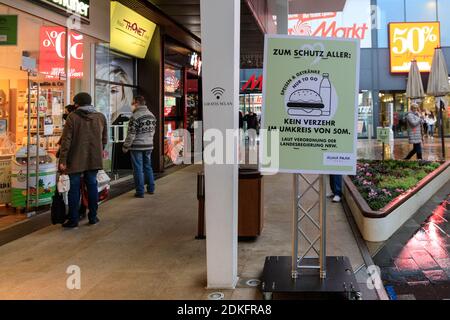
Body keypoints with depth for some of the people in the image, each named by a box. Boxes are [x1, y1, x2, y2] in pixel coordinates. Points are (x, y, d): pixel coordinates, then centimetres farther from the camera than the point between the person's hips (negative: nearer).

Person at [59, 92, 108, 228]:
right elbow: (104, 138, 14)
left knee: (74, 188, 4)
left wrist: (63, 160, -9)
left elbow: (66, 140, -10)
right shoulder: (101, 117, 6)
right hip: (94, 159, 3)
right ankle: (93, 217, 18)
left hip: (76, 159, -3)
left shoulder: (73, 117, -7)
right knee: (92, 185, 13)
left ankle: (73, 219, 7)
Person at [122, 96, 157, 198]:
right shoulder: (152, 115, 6)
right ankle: (151, 188, 23)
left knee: (138, 169, 1)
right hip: (149, 146, 7)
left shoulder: (135, 116, -17)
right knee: (148, 167, 17)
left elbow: (131, 134, -16)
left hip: (137, 147, -6)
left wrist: (126, 146, -5)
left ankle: (140, 191, 4)